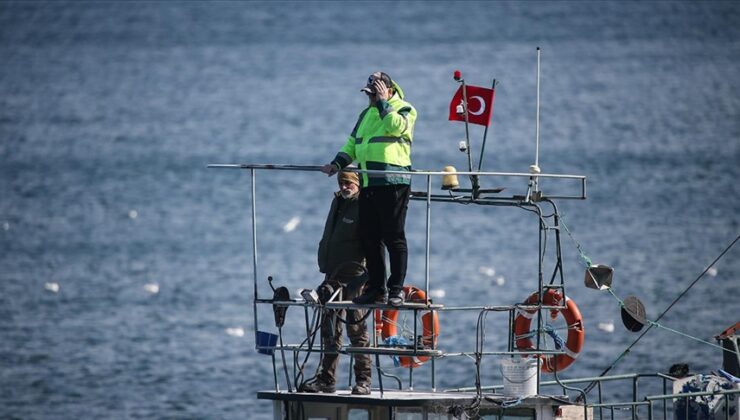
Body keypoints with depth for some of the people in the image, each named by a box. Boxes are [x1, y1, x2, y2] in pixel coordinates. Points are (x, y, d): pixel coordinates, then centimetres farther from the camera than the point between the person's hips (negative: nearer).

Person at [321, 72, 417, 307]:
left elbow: (396, 126, -21)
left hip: (393, 182, -7)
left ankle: (396, 289, -3)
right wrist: (337, 164, 10)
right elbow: (353, 144, 25)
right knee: (370, 238, 7)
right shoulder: (367, 114, 23)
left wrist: (383, 102, -12)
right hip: (368, 184, 7)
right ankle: (376, 289, 13)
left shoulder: (404, 110, 1)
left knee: (394, 237, -6)